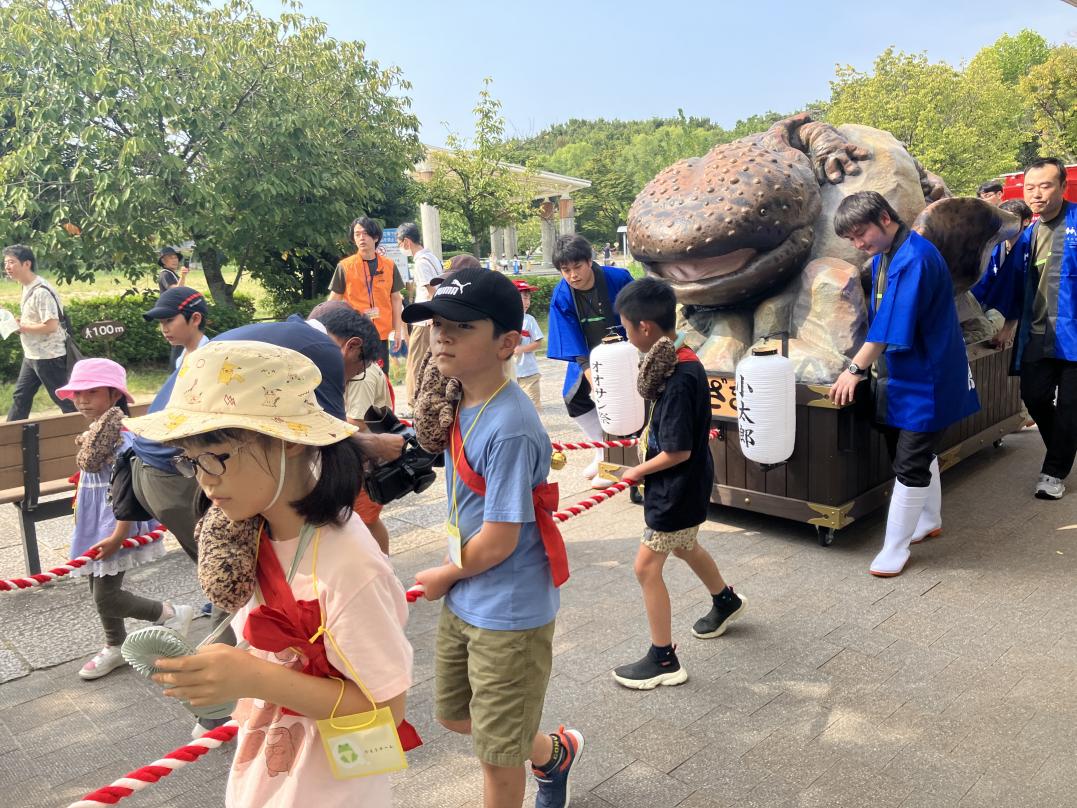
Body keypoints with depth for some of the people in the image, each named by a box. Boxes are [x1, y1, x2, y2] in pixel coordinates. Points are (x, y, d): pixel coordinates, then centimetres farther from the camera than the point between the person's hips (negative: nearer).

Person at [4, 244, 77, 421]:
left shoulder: (41, 291, -21)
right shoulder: (27, 287, 9)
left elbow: (51, 325, -27)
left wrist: (21, 327, -18)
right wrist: (20, 321, 3)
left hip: (48, 356, -10)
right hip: (31, 355, 10)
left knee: (64, 399, 0)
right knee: (20, 397, 16)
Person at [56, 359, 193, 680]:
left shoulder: (123, 437, -22)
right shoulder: (93, 435, 7)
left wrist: (117, 536, -25)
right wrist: (84, 526, 22)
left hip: (114, 529, -9)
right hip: (94, 527, 9)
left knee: (106, 598, -5)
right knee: (100, 591, 18)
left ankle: (171, 614, 12)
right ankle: (115, 647, 35)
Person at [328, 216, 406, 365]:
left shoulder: (389, 266, 5)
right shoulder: (344, 266, -1)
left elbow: (396, 299, 11)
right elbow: (334, 301, 2)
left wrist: (398, 330, 8)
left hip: (381, 335, 2)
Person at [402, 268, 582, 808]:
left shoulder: (509, 428, -28)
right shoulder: (459, 403, -2)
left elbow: (499, 539, -24)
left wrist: (441, 577, -9)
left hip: (508, 613, -9)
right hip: (463, 601, 9)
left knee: (497, 753, 10)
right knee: (454, 714, 27)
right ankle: (555, 753, 50)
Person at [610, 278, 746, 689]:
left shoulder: (679, 379, -30)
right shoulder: (682, 361, -1)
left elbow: (678, 452, -27)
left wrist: (638, 471, -13)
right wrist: (650, 437, -3)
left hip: (677, 489, -10)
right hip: (687, 484, 10)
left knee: (647, 566, 1)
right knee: (684, 546, 30)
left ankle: (663, 661, 15)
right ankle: (726, 601, 56)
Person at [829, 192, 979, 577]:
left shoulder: (915, 258, -23)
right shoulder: (882, 257, 6)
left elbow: (894, 324, -27)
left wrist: (856, 368, -24)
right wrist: (871, 365, 6)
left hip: (924, 378, -9)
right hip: (898, 372, 9)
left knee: (910, 464, -2)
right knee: (918, 451, 21)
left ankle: (894, 550, 8)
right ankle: (929, 520, 40)